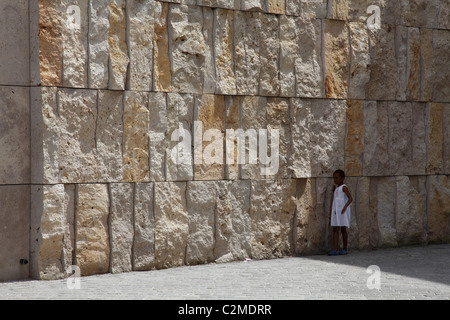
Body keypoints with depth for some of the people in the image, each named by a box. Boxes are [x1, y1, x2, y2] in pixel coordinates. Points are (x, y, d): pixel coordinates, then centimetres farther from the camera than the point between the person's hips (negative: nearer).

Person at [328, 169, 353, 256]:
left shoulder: (344, 187, -8)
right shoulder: (335, 188, 16)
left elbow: (350, 198, -20)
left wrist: (345, 206, -30)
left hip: (343, 212, -7)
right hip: (335, 212, 7)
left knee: (343, 230, 1)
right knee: (335, 230, -1)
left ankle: (344, 249, 9)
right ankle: (335, 250, -6)